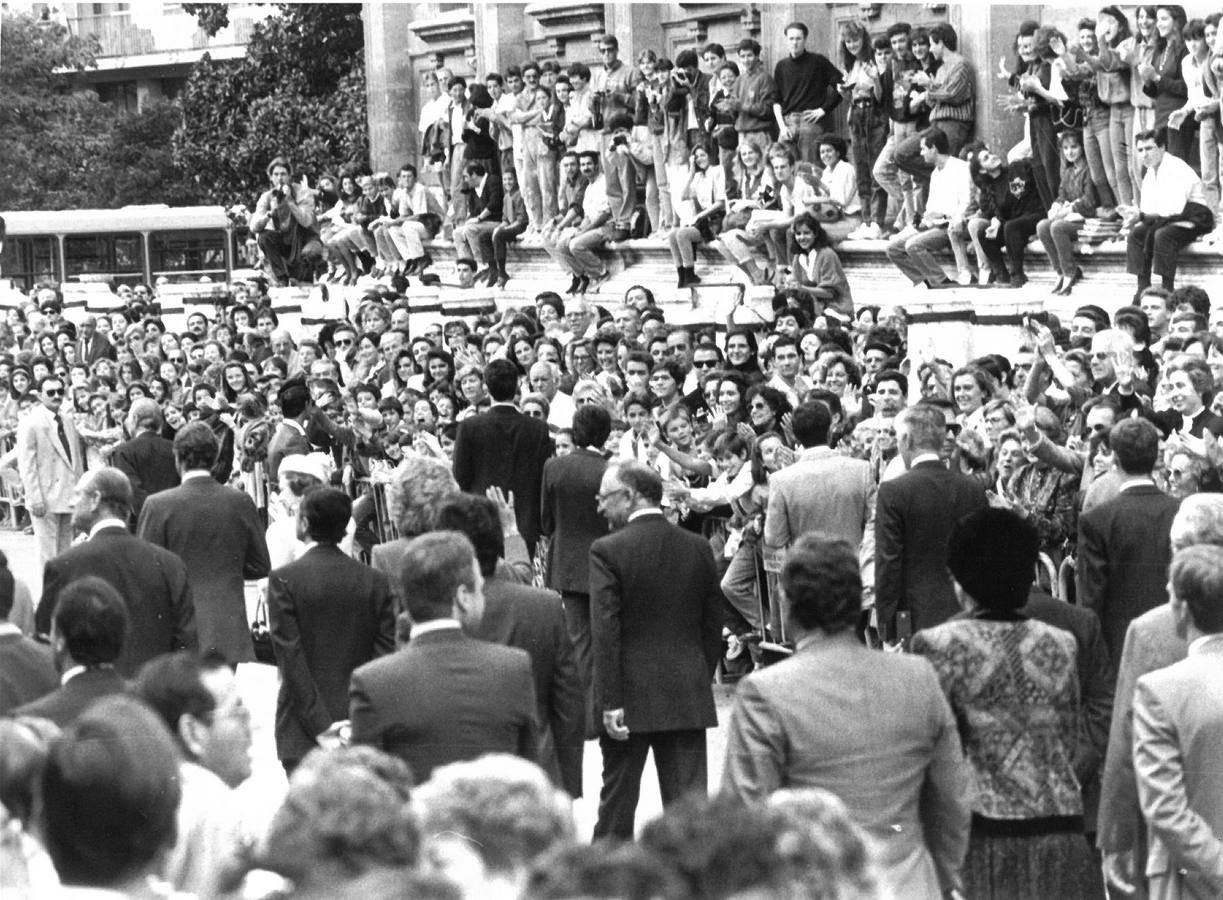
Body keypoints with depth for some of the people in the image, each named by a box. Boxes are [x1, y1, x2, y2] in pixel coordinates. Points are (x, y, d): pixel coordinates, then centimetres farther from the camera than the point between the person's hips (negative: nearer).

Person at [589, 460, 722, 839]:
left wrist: (610, 701, -13)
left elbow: (605, 632, -14)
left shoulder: (608, 551, -10)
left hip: (630, 695, -3)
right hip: (688, 696, 3)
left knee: (618, 798, 11)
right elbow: (713, 623, 7)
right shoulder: (698, 547, 3)